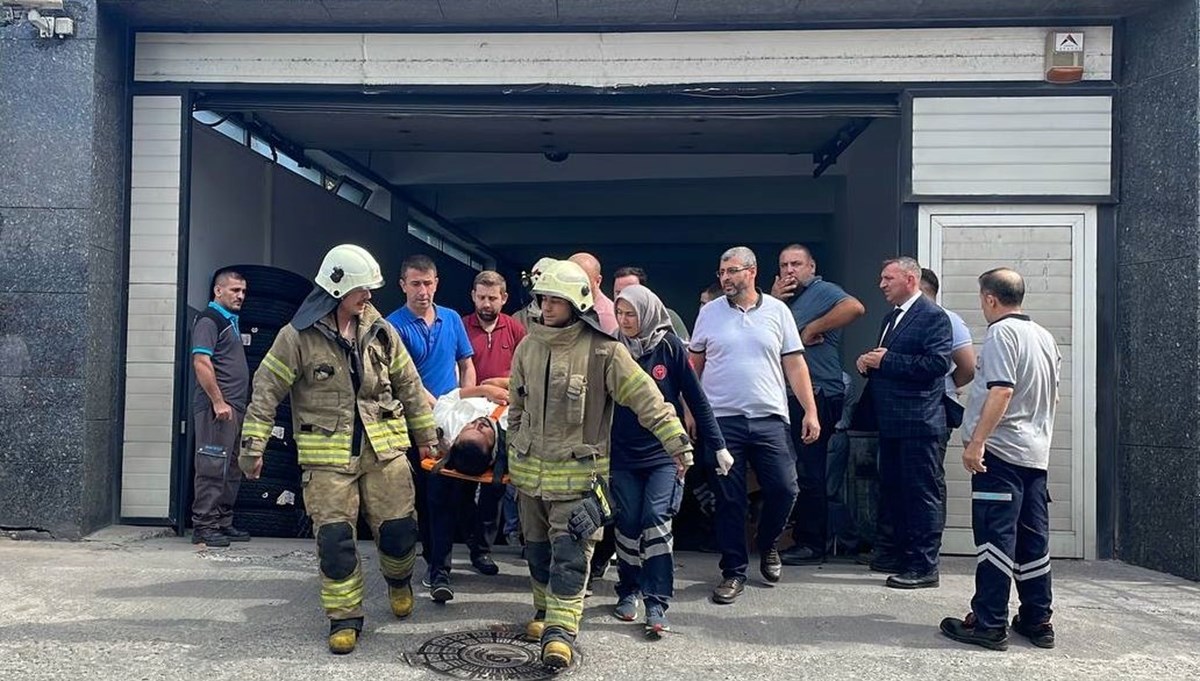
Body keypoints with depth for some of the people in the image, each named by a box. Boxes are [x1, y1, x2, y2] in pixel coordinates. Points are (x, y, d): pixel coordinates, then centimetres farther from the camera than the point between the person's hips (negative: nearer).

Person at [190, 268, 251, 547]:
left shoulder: (231, 321, 21)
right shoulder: (209, 320, -7)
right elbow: (201, 363, -17)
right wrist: (218, 401, -20)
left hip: (234, 407, 10)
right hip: (216, 408, -10)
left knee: (232, 469, 13)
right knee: (213, 467, -7)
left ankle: (223, 522, 20)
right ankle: (203, 526, -2)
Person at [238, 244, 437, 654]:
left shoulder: (380, 331, 6)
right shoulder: (299, 336, -5)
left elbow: (409, 385, 13)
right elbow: (267, 390, -3)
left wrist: (425, 433, 17)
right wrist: (253, 445, -5)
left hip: (384, 449, 3)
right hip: (327, 455, -3)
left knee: (399, 528, 3)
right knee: (335, 539, -1)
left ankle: (398, 578, 37)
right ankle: (345, 619, 16)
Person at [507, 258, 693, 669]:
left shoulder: (603, 350, -12)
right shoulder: (528, 346, 4)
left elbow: (646, 398, -14)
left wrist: (677, 440, -19)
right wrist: (513, 456, 20)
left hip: (578, 472, -5)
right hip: (530, 470, 6)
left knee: (570, 554, -9)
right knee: (537, 549, 17)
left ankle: (560, 630, -3)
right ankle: (545, 610, 36)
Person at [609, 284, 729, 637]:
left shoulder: (670, 347, -5)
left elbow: (696, 399, -2)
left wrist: (718, 445, -1)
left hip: (665, 454, -2)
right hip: (623, 456, 2)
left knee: (656, 520, -12)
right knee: (627, 524, 4)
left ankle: (657, 604, -5)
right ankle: (628, 592, 24)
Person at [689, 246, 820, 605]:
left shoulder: (777, 311, 5)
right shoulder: (709, 313, 6)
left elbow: (795, 364, 4)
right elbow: (694, 365, 10)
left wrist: (811, 411, -2)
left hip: (769, 418, 0)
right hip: (722, 418, 0)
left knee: (784, 489, -1)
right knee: (729, 499, 4)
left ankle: (766, 544, 29)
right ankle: (734, 572, 18)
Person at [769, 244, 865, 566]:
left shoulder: (823, 291, -6)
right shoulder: (783, 299, 19)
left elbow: (855, 308, -26)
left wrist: (812, 329, -20)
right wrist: (772, 302, -1)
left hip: (818, 395, -9)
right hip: (792, 396, 9)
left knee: (810, 472, -4)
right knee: (801, 470, 15)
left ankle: (812, 545, 4)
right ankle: (802, 537, 26)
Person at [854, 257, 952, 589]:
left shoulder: (933, 317, -10)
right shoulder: (892, 317, 18)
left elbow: (938, 363, -21)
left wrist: (886, 360, -18)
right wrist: (868, 362, 3)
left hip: (919, 423, -9)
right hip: (892, 422, 10)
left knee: (923, 493, -2)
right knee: (893, 488, 16)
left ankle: (924, 565, 4)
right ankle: (903, 552, 29)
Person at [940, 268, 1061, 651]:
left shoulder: (1001, 333, -10)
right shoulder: (1045, 337, 15)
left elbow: (1002, 391, -20)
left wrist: (976, 441, -20)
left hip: (1001, 451, -8)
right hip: (1037, 454, 8)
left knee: (995, 537, -5)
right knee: (1033, 539, 12)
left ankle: (989, 625, -2)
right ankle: (1038, 622, 19)